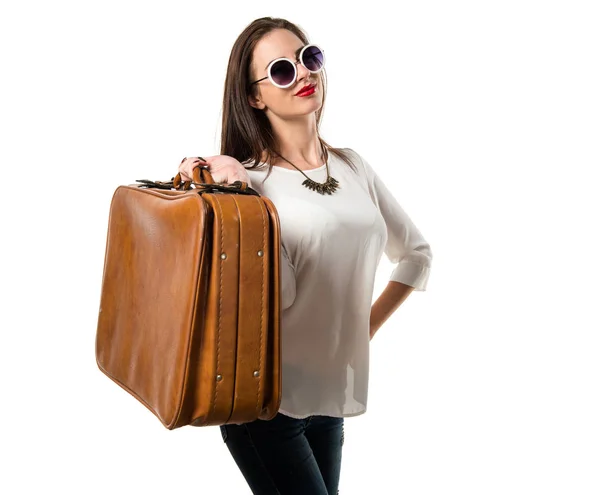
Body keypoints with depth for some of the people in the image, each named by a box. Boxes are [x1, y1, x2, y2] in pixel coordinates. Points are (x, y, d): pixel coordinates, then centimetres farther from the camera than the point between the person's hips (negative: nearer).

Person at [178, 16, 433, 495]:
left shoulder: (353, 167, 6)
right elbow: (278, 295, -19)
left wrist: (369, 325, 9)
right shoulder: (246, 177, -10)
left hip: (333, 395, 5)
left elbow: (416, 254, 16)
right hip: (266, 398, -5)